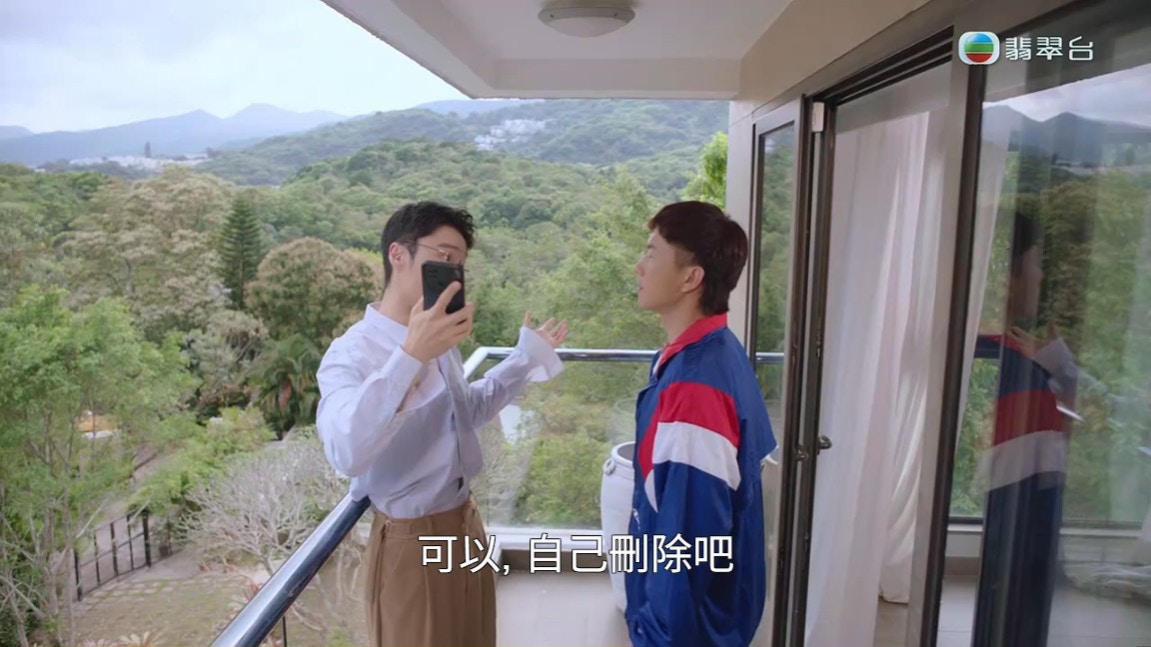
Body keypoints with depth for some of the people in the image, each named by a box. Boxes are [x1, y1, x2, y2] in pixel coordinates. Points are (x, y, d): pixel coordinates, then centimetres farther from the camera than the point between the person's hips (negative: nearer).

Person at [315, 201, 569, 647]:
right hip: (411, 543, -7)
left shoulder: (439, 340, 3)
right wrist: (410, 356, -44)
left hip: (466, 526, 8)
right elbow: (346, 454, -38)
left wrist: (527, 355, 15)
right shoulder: (352, 353, -21)